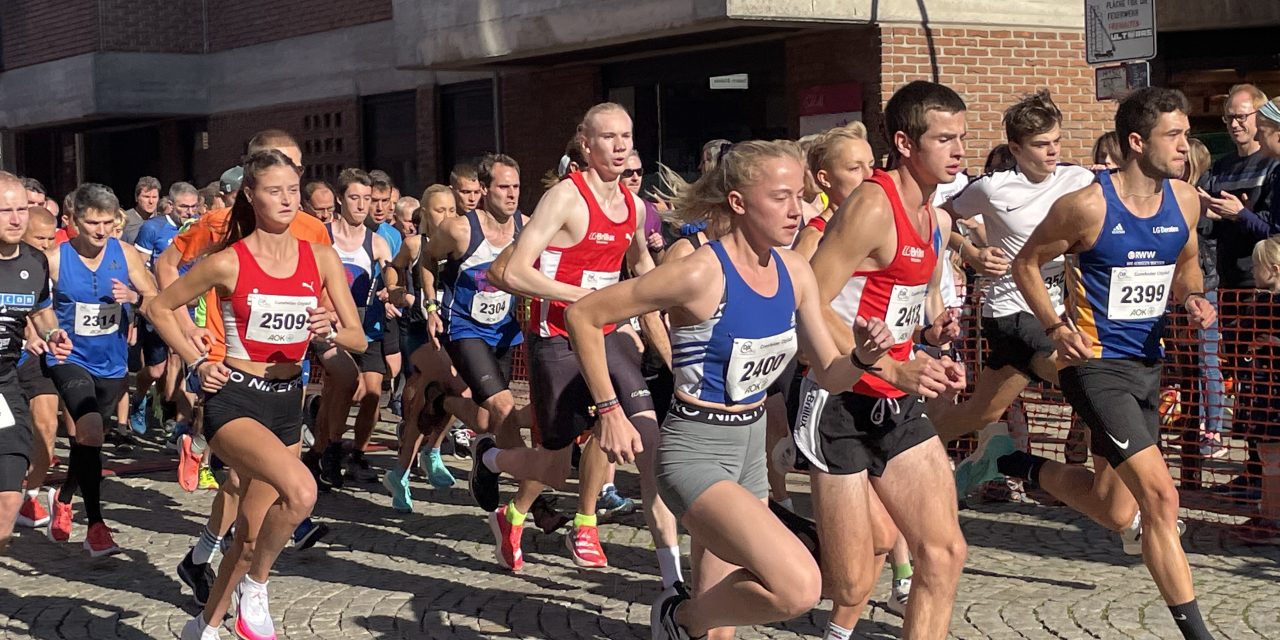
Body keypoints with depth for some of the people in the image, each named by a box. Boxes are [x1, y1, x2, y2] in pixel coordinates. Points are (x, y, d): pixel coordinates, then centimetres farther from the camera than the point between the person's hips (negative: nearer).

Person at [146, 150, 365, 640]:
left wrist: (329, 333, -18)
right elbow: (160, 308, 3)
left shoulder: (321, 259, 1)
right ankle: (255, 587, -6)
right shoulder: (229, 262, -9)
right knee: (301, 491, -31)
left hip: (287, 402, 5)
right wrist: (197, 362, -5)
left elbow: (358, 339, 3)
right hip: (234, 400, -5)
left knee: (252, 534, 14)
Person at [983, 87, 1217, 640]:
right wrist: (1055, 327, -17)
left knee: (1118, 513, 16)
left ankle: (1016, 464, 38)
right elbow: (1026, 265, -4)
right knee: (1160, 496, -18)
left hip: (1146, 362, 7)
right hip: (1095, 362, -7)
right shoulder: (1088, 205, -16)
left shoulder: (1185, 200, 1)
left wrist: (1193, 298, -2)